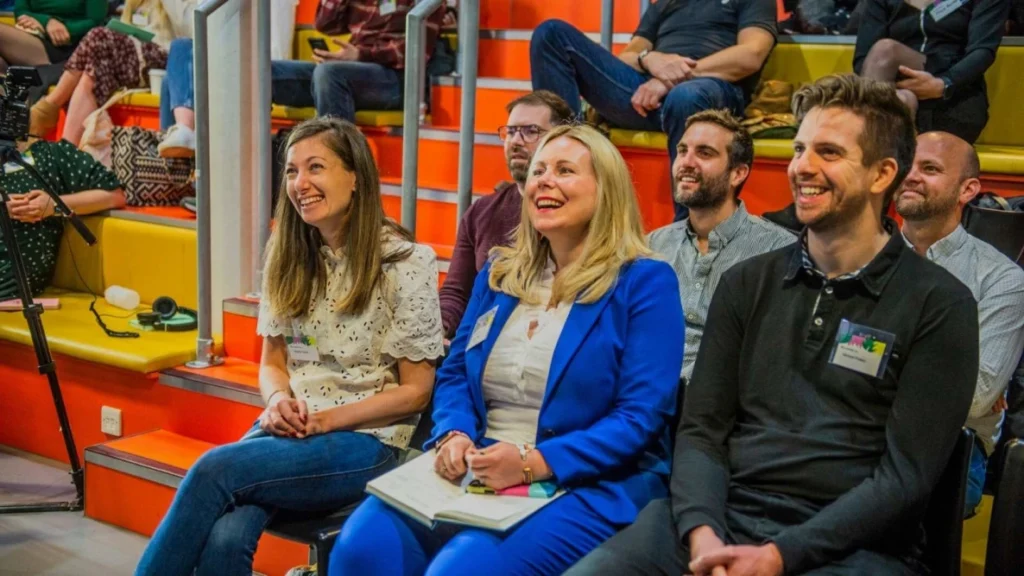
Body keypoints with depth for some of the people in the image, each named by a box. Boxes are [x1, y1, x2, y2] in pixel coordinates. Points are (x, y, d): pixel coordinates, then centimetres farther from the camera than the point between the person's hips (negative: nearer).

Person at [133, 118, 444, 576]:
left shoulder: (406, 263, -8)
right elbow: (272, 361, 14)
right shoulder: (288, 254, 9)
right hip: (286, 430, 4)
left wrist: (324, 419, -15)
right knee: (223, 539, -28)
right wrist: (280, 400, -9)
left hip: (364, 442, -4)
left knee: (214, 468, -28)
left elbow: (414, 391, -6)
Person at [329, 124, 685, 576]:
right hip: (478, 472, 5)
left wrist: (534, 463, -21)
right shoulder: (499, 272, 16)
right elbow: (454, 374, 17)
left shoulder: (644, 282, -3)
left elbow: (642, 415, -11)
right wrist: (454, 436, -6)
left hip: (587, 484, -4)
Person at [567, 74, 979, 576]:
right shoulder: (747, 283, 12)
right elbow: (701, 428, 7)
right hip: (720, 517, 3)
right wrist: (701, 532, -11)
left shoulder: (938, 305, 0)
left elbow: (905, 476, -6)